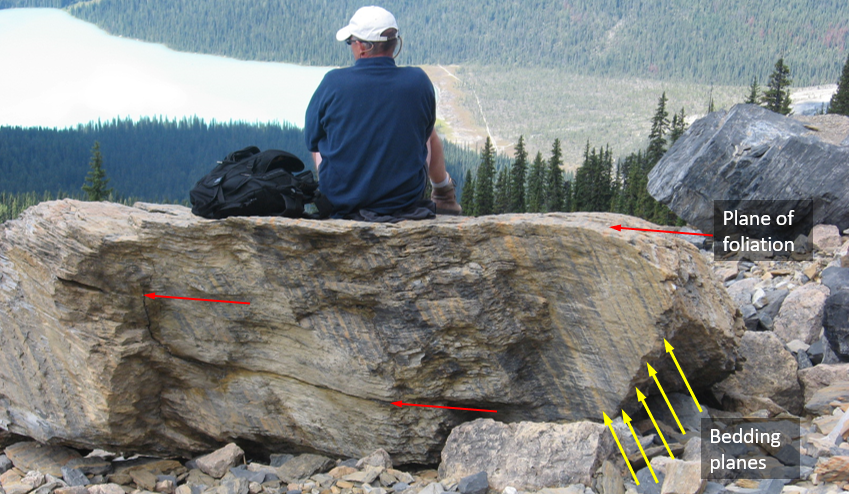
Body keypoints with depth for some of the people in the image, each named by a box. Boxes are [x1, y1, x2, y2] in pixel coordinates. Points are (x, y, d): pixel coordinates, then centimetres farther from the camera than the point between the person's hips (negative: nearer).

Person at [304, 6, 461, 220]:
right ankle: (443, 196, 53)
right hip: (405, 199, 1)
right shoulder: (419, 81, -12)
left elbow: (311, 141, -1)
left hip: (340, 201, -1)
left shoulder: (333, 82, -17)